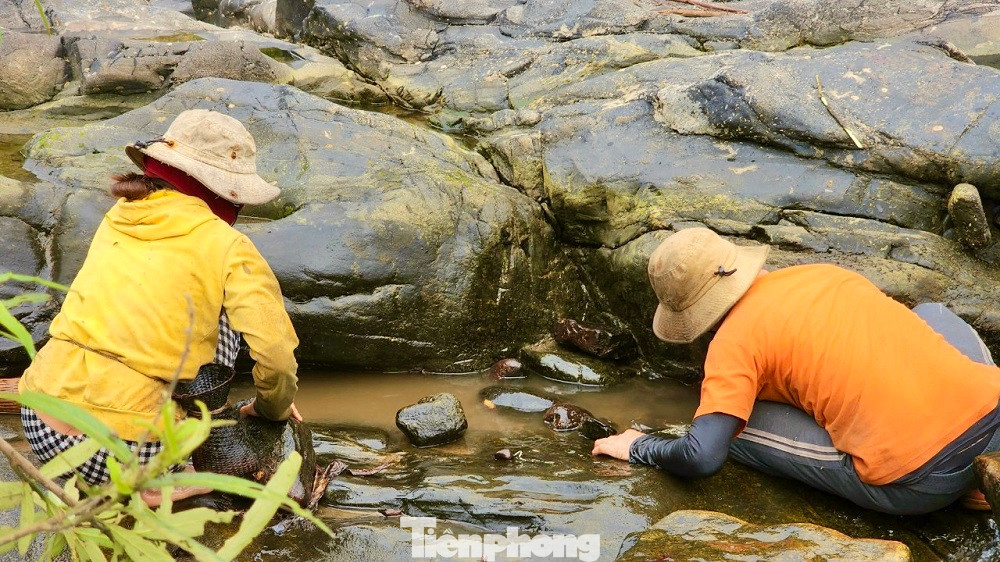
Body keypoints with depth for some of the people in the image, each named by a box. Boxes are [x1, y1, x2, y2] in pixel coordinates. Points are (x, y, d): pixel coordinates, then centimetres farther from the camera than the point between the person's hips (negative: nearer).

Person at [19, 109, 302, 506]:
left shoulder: (117, 220, 11)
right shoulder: (225, 247, -6)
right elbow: (277, 355, -12)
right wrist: (273, 408, 11)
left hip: (40, 429, 6)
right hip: (122, 453, -6)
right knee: (224, 316, 11)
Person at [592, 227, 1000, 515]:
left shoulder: (735, 340, -3)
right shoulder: (823, 273, 17)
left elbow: (702, 458, -12)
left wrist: (641, 448, 9)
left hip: (919, 483, -7)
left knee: (736, 425, 6)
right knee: (932, 314, 36)